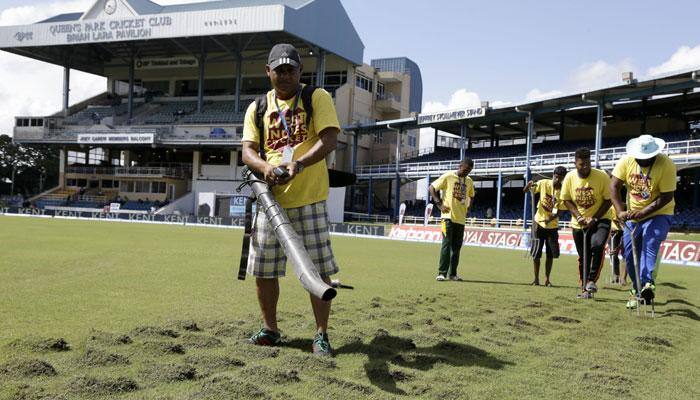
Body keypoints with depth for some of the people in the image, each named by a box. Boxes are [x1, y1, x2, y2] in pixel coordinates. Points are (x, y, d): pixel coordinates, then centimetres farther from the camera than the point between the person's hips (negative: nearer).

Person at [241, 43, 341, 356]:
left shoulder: (317, 98, 2)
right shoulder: (257, 108, 13)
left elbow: (329, 140, -11)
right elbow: (247, 151, 5)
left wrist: (298, 164, -27)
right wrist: (264, 167, -18)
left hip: (309, 199, -4)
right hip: (269, 199, 4)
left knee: (318, 269, -3)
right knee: (264, 269, 8)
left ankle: (321, 334, 9)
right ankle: (269, 328, 26)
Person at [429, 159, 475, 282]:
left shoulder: (469, 181, 13)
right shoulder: (448, 176, -4)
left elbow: (471, 196, 28)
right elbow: (432, 188, -3)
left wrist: (467, 208, 11)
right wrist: (439, 204, -10)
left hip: (461, 218, 6)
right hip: (448, 216, -6)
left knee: (457, 246, 7)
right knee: (446, 244, -10)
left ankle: (452, 274, 14)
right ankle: (442, 273, -6)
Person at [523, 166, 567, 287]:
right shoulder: (543, 183, -8)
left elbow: (561, 211, -11)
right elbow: (525, 191, -2)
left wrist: (552, 217, -31)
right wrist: (529, 185, -25)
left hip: (552, 226, 0)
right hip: (539, 223, 0)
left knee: (551, 254, 4)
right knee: (536, 253, -1)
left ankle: (547, 279, 16)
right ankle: (536, 279, 9)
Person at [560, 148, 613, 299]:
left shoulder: (602, 176, -15)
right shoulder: (570, 177, -7)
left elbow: (608, 200, -10)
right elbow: (566, 200, 2)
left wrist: (594, 219, -17)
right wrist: (578, 216, -12)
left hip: (600, 219, -3)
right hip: (578, 223, 3)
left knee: (597, 245, -29)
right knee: (583, 257, 9)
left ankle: (592, 281, -15)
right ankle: (585, 289, 23)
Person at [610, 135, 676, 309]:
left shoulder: (666, 165, -22)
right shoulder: (626, 161, -11)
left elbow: (666, 197, -21)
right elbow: (614, 187, -12)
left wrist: (643, 212, -30)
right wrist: (620, 211, -24)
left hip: (659, 214, -4)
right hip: (633, 214, 5)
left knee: (650, 243, -29)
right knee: (629, 254, 4)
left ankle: (647, 284, -40)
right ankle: (637, 291, 18)